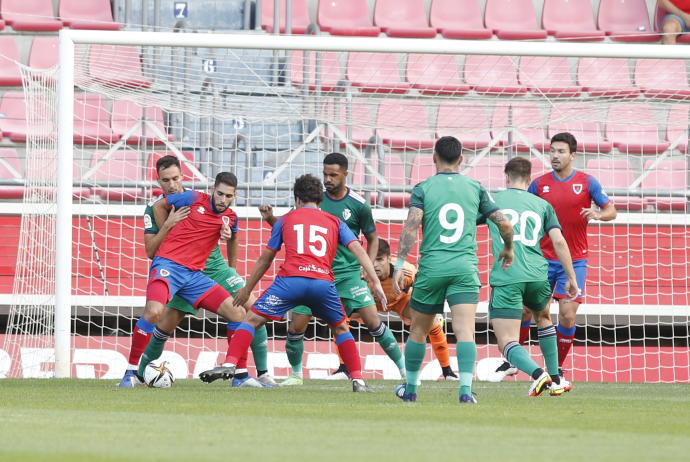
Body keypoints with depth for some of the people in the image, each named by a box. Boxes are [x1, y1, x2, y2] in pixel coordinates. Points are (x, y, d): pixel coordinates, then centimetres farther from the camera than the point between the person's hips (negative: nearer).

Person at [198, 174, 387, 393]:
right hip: (323, 282, 2)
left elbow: (265, 259, 25)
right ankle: (358, 380, 12)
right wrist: (376, 282, 5)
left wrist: (247, 290, 34)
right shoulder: (335, 222, 23)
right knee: (341, 329, 23)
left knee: (251, 320, 8)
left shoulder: (286, 219, 22)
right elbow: (358, 250, 9)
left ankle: (230, 365, -9)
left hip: (290, 279, -2)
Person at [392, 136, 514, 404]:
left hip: (431, 268, 0)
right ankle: (465, 389, -25)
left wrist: (399, 265, -13)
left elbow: (411, 226, -10)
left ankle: (410, 389, 28)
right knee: (465, 331, -9)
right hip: (465, 268, 0)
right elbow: (504, 224, 8)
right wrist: (508, 249, 28)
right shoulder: (475, 188, 9)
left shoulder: (423, 189, 4)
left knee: (418, 331, 16)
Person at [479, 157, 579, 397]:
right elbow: (559, 242, 7)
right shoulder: (542, 205, 15)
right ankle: (555, 380, 32)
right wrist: (571, 278, 12)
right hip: (537, 276, 3)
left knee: (507, 342, -5)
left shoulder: (492, 201, 13)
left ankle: (538, 374, -33)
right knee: (543, 318, 33)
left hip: (505, 278, -3)